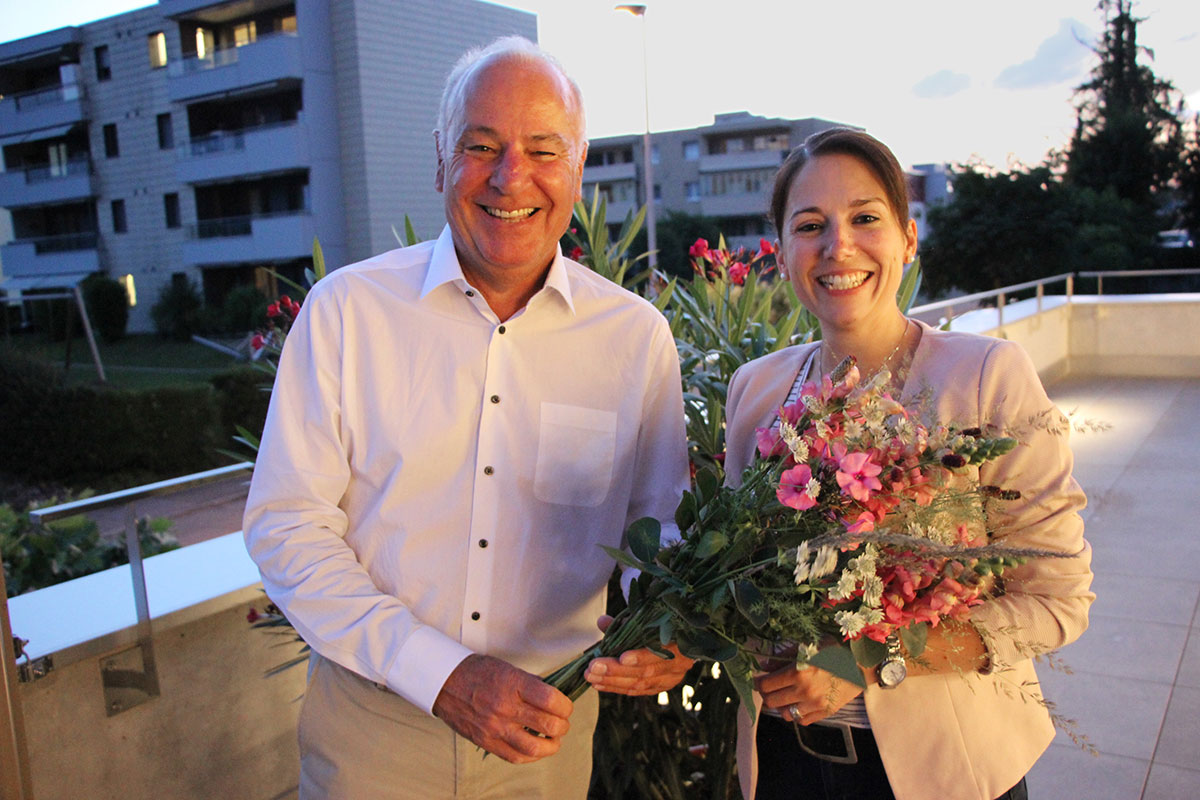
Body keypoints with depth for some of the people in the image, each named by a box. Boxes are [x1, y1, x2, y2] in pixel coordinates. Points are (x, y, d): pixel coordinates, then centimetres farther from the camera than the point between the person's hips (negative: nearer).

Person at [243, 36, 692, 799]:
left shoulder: (636, 335, -4)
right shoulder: (347, 307, -9)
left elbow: (657, 529, 5)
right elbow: (285, 526, -10)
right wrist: (441, 675, -18)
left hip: (550, 729, 2)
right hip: (369, 725, -1)